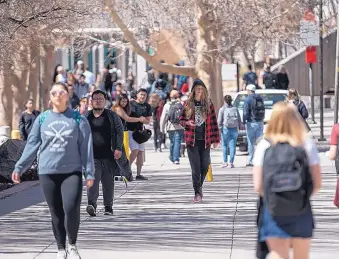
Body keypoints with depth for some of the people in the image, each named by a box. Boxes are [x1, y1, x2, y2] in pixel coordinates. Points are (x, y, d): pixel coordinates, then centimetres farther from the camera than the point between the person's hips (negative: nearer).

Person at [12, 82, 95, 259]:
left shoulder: (78, 119, 2)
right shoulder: (42, 119, 6)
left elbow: (86, 147, 1)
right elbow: (32, 145, 9)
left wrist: (89, 172, -3)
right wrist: (19, 168, 5)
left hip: (72, 171, -2)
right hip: (47, 172, 2)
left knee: (71, 208, -18)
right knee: (56, 213, 5)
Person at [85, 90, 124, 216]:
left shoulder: (112, 116, 5)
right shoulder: (87, 117, 9)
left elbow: (119, 131, 2)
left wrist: (118, 148, -8)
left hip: (108, 155, 0)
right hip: (92, 155, 0)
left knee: (108, 181, 6)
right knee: (92, 179, -16)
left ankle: (108, 206, 16)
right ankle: (92, 204, -28)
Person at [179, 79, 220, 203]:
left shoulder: (208, 104, 4)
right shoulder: (187, 104, 2)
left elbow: (213, 122, 5)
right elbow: (181, 119, 10)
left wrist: (215, 139, 2)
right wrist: (188, 123, -14)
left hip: (205, 140, 1)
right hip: (192, 140, -1)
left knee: (205, 166, 5)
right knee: (195, 167, -5)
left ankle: (199, 186, 29)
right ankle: (197, 192, 1)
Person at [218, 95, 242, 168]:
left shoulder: (222, 109, -2)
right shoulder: (235, 109, 8)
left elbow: (219, 120, -6)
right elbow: (239, 120, 8)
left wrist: (220, 127, 3)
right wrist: (240, 127, 14)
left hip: (226, 129, -3)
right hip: (234, 129, 3)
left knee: (224, 145, 7)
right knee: (232, 146, 3)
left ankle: (225, 162, 3)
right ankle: (231, 162, 2)